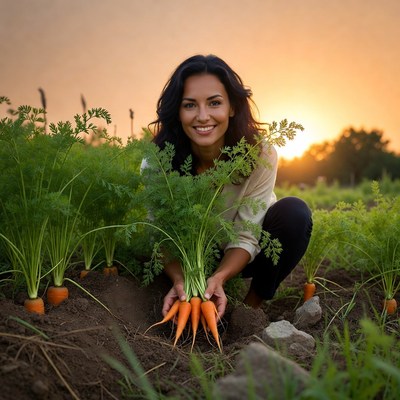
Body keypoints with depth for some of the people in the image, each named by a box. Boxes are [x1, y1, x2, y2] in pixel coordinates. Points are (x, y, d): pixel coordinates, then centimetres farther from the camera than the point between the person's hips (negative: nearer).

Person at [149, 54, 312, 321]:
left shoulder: (260, 155, -26)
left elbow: (247, 236, -23)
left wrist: (219, 278, -41)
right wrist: (180, 280, -40)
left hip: (241, 255, 0)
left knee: (294, 212, -28)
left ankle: (254, 305, -10)